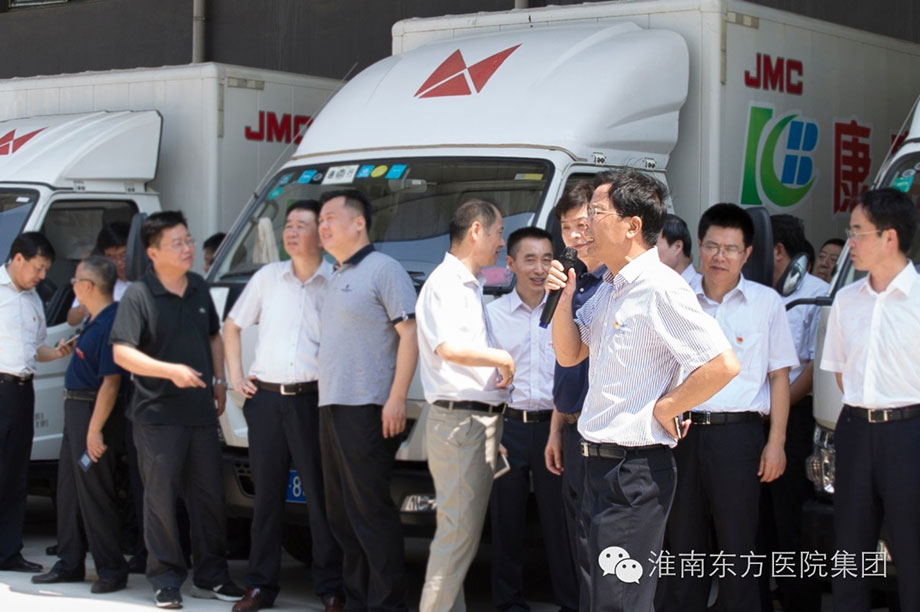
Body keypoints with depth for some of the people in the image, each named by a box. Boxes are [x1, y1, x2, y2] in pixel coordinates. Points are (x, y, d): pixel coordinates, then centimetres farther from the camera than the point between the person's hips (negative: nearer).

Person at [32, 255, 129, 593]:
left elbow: (111, 382, -25)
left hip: (93, 411, -10)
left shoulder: (110, 324, -21)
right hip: (76, 409, 10)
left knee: (94, 493, -4)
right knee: (69, 489, 15)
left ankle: (111, 571, 4)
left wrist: (95, 428, -26)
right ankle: (70, 564, 24)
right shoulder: (94, 319, 10)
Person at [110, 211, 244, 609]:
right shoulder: (139, 295, -11)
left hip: (201, 412, 6)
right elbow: (121, 353, -17)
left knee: (209, 495, 10)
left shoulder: (199, 289, 9)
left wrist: (219, 382, 13)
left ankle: (210, 576, 21)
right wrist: (171, 371, -26)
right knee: (162, 498, -1)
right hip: (157, 415, -6)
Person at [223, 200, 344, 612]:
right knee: (267, 494, 9)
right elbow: (231, 327, 18)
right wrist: (236, 377, 10)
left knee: (321, 496, 0)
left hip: (312, 400, -3)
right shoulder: (267, 277, 9)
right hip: (265, 398, 3)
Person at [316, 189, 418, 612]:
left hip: (366, 410, -9)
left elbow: (410, 333, -13)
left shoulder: (384, 270, -6)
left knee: (371, 511, -9)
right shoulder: (336, 278, 21)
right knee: (341, 513, 10)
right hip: (332, 408, 9)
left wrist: (397, 398, -20)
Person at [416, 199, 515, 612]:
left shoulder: (470, 287, 20)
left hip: (483, 419, 10)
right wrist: (503, 358, -14)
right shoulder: (445, 283, -11)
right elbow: (448, 346, -25)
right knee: (459, 532, -10)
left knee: (463, 530, 12)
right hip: (459, 419, -10)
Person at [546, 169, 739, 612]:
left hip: (636, 468, -10)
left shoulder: (659, 288, -18)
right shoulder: (608, 289, 11)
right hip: (599, 460, 10)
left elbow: (723, 365, -23)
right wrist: (563, 300, 1)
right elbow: (569, 354, 17)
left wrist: (663, 409, -14)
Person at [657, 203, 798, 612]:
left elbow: (779, 376, 1)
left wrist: (776, 442, -5)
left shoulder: (766, 303, 0)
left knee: (737, 546, 1)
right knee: (683, 543, 10)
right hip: (682, 431, 3)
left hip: (737, 433, -3)